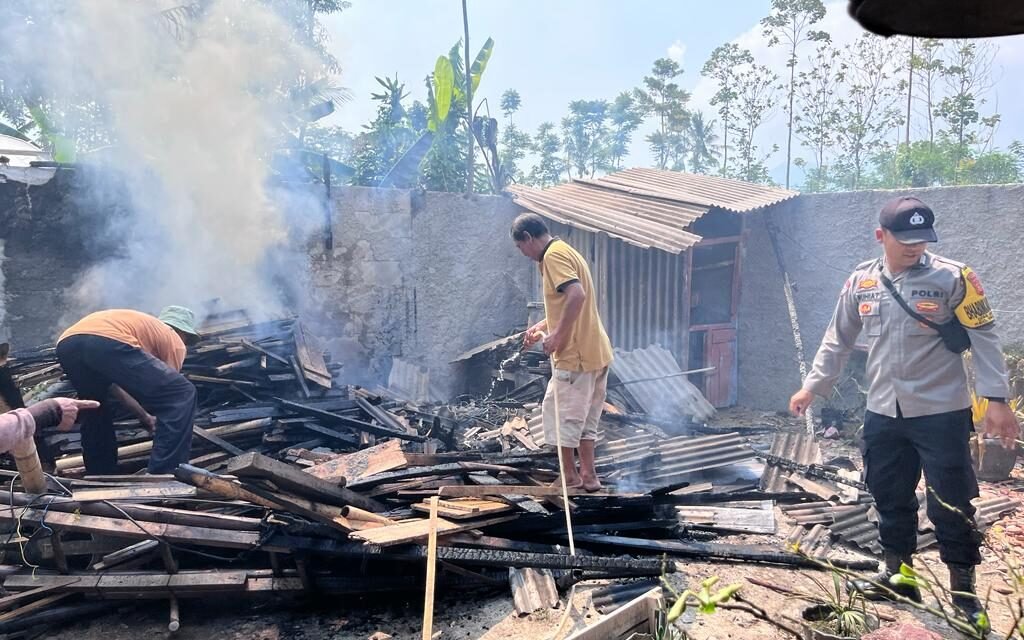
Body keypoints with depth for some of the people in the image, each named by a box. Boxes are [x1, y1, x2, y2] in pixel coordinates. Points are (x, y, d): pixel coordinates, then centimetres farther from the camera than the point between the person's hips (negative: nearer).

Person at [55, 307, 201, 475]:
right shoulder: (174, 340, 24)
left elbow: (110, 382, 42)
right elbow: (169, 389, 24)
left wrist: (144, 416, 46)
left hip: (67, 343, 8)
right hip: (106, 342, -8)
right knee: (182, 394, 1)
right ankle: (162, 476, 0)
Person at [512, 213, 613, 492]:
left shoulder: (554, 254, -13)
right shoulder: (566, 252, 19)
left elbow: (576, 295, -28)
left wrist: (557, 335, -22)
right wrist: (542, 327, 23)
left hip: (575, 354, -10)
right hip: (595, 351, 10)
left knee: (560, 414, 1)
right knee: (583, 417, 16)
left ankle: (570, 477, 11)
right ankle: (588, 476, 21)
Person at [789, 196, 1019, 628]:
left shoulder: (952, 278, -8)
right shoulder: (861, 282, 4)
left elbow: (984, 339, -6)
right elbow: (838, 340, 13)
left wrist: (996, 399, -13)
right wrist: (813, 386, 10)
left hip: (941, 413, -4)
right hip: (883, 415, 4)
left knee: (951, 505, 3)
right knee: (890, 499, 14)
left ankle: (963, 590, 19)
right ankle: (897, 575, 31)